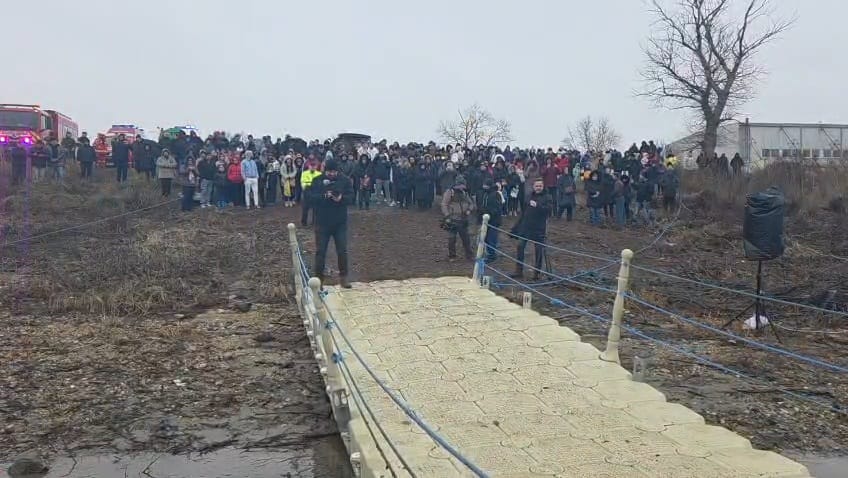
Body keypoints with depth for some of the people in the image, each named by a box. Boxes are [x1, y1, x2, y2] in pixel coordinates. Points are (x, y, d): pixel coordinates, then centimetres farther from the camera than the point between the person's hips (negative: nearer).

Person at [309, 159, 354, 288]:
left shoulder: (345, 180, -1)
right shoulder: (317, 180, -3)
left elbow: (351, 197, -5)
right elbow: (310, 197, -10)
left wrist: (341, 198, -26)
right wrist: (324, 196, -26)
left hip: (340, 222, 1)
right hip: (322, 222, -1)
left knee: (342, 250, 4)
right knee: (320, 251, 4)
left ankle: (343, 277, 18)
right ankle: (319, 278, 16)